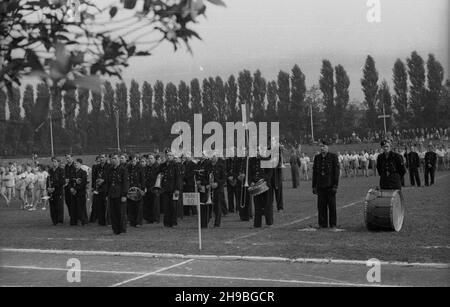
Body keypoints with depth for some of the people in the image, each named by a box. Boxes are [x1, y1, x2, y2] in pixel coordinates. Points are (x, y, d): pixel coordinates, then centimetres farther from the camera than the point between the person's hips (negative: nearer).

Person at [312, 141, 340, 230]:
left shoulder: (333, 157, -3)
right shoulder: (317, 158, 9)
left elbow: (336, 172, -5)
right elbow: (314, 172, 13)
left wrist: (335, 186, -11)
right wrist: (314, 186, 9)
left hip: (330, 185, -3)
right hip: (320, 186, 3)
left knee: (332, 205, 0)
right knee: (321, 206, 3)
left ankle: (333, 225, 7)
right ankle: (322, 224, 10)